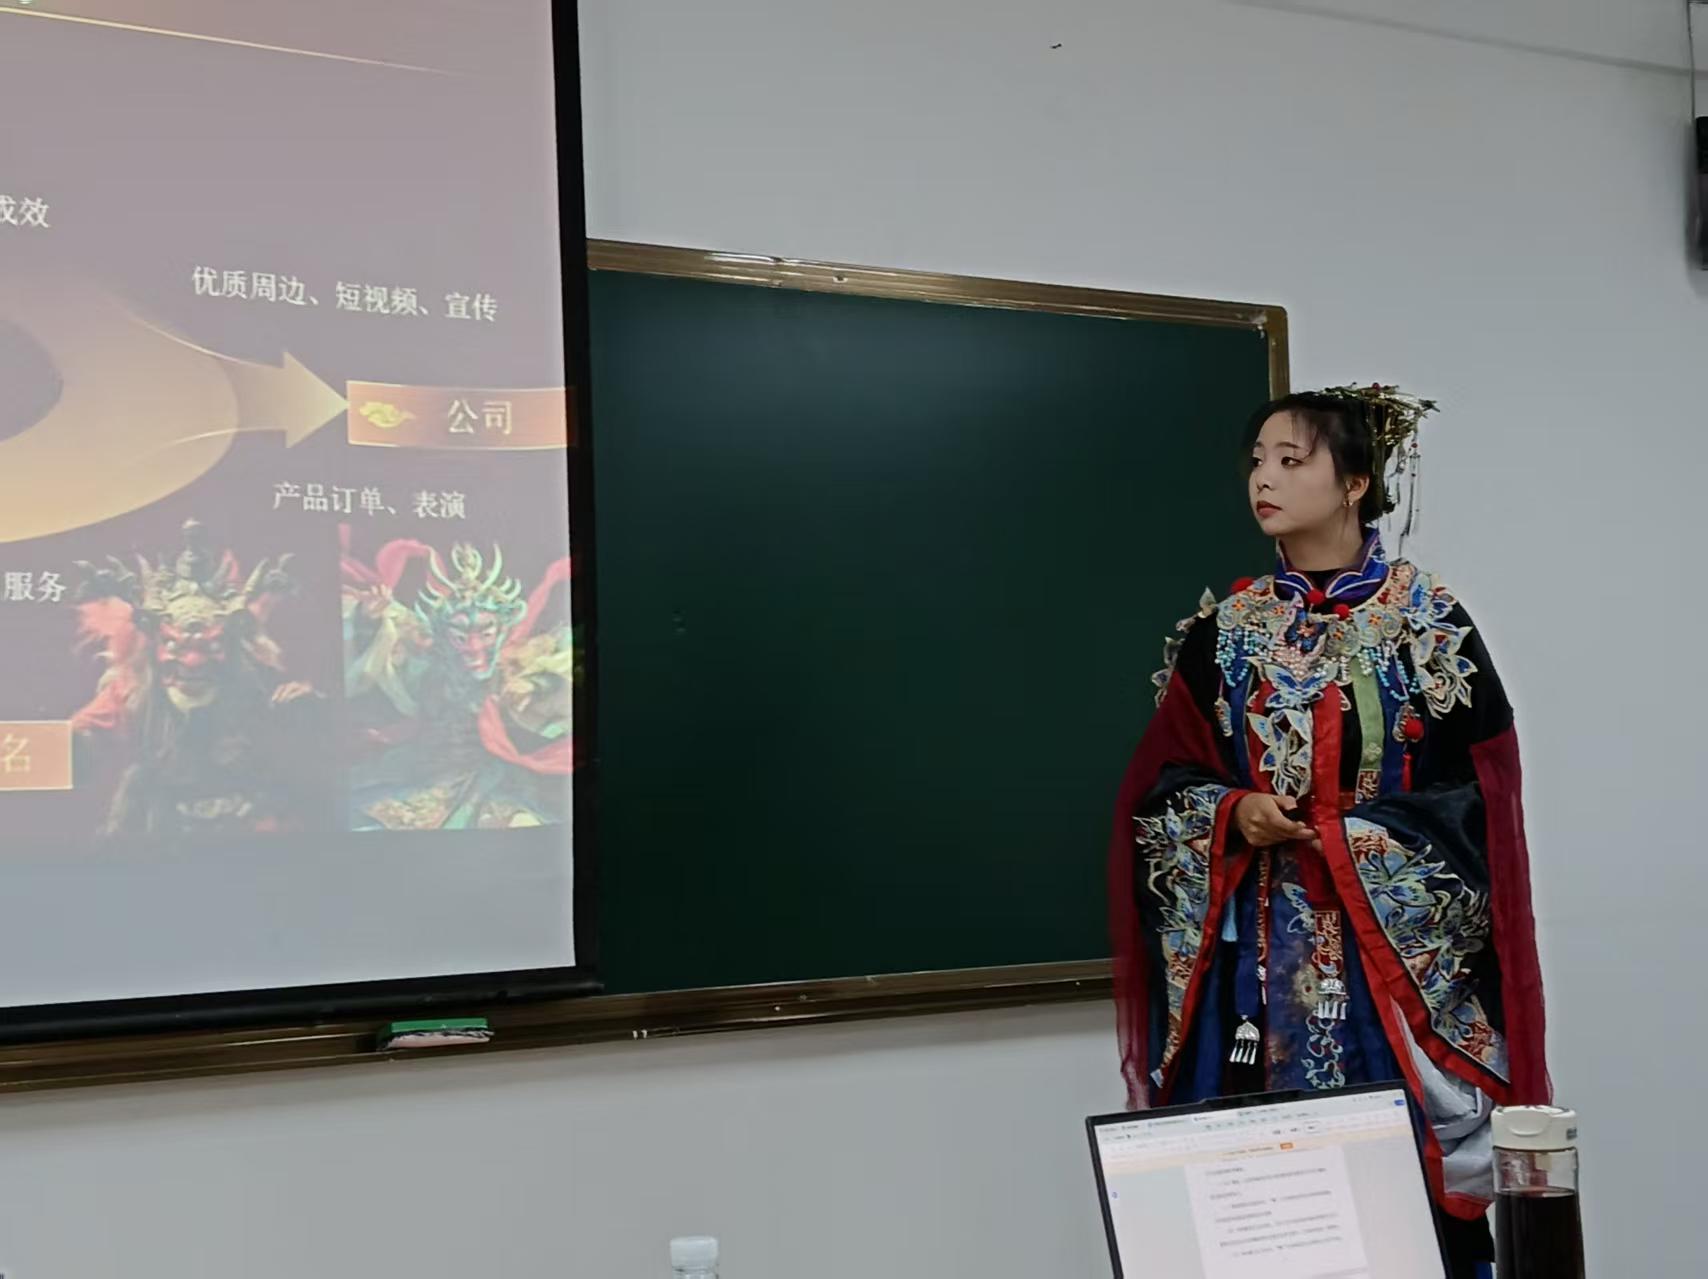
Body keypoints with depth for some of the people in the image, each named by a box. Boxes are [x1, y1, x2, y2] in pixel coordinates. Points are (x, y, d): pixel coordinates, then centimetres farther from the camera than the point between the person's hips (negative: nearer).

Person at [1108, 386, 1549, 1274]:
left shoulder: (1431, 624, -1)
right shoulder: (1220, 631, 8)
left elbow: (1482, 796, -4)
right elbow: (1160, 784, 8)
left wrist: (1357, 836, -13)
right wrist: (1233, 813, -11)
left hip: (1399, 941, -2)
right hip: (1258, 945, 3)